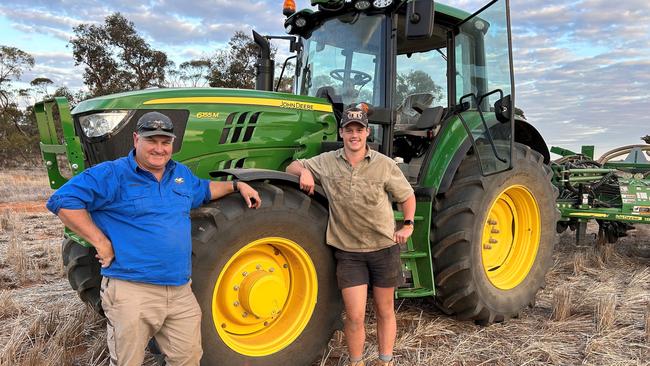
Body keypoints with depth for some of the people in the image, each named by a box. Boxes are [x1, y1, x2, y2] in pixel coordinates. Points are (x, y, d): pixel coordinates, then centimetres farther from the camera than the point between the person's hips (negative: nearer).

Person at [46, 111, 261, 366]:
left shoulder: (181, 174, 14)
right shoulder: (113, 174, -8)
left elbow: (203, 190, 35)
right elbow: (62, 201, -15)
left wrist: (236, 185, 24)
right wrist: (101, 243, -17)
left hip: (181, 291, 6)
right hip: (131, 290, -6)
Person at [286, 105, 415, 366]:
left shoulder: (384, 164, -4)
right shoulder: (326, 162, -1)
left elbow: (407, 196, 8)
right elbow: (292, 167, 9)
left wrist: (408, 224, -5)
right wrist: (304, 171, -12)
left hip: (384, 247, 1)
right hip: (348, 251, 0)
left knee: (385, 311, 14)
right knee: (355, 317, -2)